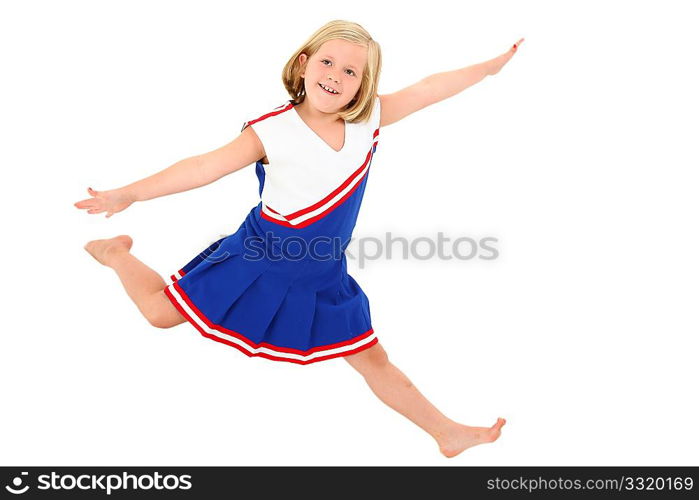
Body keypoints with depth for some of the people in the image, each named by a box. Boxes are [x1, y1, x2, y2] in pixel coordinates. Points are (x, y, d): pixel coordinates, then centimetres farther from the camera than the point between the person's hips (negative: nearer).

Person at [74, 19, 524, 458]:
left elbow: (427, 90, 0)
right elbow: (207, 166, -25)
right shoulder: (273, 130, -22)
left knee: (373, 359, 13)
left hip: (324, 275, 4)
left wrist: (492, 65, 8)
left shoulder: (370, 118, -9)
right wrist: (129, 194, -29)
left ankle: (448, 433, 27)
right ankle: (118, 254, 35)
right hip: (262, 259, -3)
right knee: (161, 311, 5)